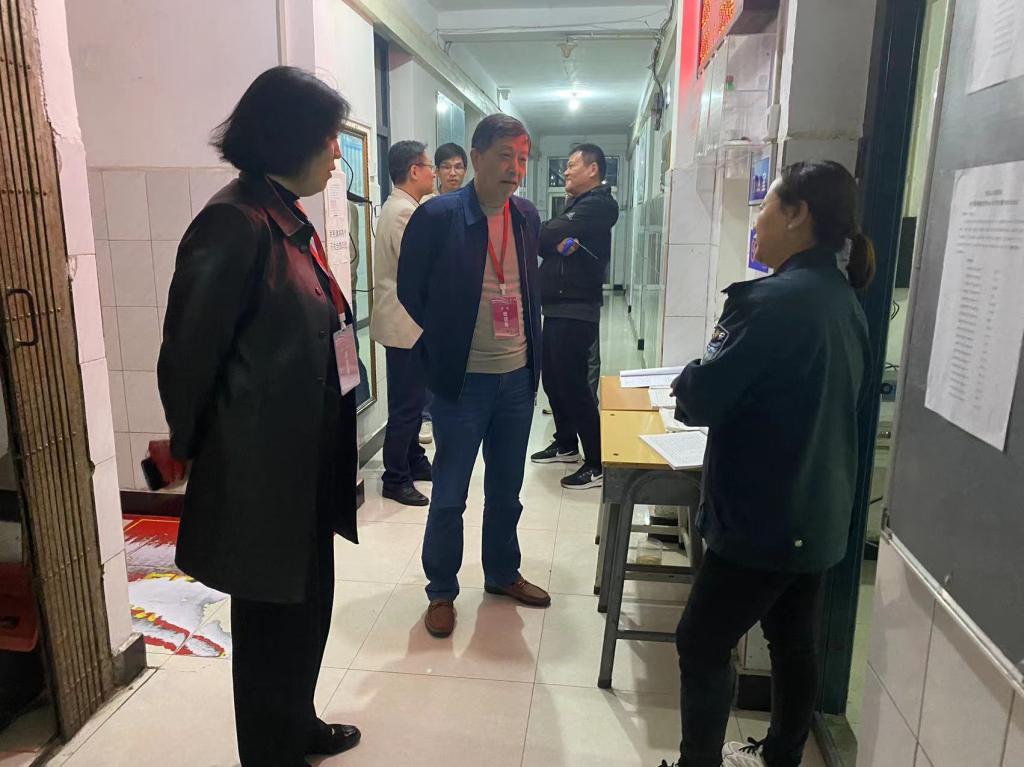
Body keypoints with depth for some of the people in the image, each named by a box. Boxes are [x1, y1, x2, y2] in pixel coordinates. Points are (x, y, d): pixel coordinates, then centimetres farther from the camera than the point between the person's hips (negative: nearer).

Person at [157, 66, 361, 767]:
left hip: (308, 459, 9)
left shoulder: (292, 220, 9)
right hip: (261, 466, -9)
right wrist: (187, 445, -1)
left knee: (309, 599, 22)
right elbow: (190, 352, -15)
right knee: (271, 616, 10)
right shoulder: (235, 222, -19)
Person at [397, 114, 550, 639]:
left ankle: (502, 573, 38)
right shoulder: (437, 216, -12)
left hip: (518, 377, 5)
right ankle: (441, 591, 26)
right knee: (450, 496, 7)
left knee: (506, 490, 18)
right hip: (462, 380, -5)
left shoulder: (527, 217, 5)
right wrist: (447, 345, 0)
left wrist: (531, 348, 10)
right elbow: (411, 291, -5)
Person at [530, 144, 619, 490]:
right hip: (558, 307, 10)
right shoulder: (577, 206, 21)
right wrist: (557, 243, -15)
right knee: (553, 380, 16)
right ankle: (566, 444, 30)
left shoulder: (597, 205, -11)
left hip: (576, 310, -10)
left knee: (573, 384, -8)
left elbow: (547, 234, -20)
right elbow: (550, 239, 6)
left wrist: (553, 239, 0)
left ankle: (598, 464, -1)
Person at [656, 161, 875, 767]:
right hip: (816, 514, 9)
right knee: (795, 645, 20)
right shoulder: (843, 299, 7)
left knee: (702, 645, 5)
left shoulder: (778, 299, -22)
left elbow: (700, 399, -23)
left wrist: (690, 379, 1)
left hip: (766, 518, -9)